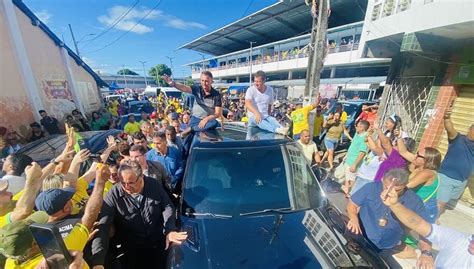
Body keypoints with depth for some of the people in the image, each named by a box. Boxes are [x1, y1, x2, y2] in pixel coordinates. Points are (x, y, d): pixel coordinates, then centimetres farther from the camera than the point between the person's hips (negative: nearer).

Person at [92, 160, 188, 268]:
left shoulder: (154, 185, -10)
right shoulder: (114, 194, -16)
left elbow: (167, 207, -5)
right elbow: (102, 227, -19)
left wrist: (169, 230, -19)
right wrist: (98, 260, -29)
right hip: (131, 250, -1)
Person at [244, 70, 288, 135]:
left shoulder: (270, 90, 8)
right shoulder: (250, 90, -5)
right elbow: (247, 104, -22)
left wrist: (268, 116, 13)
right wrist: (256, 112, -39)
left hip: (265, 116, 4)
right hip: (253, 116, -4)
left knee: (273, 119, -29)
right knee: (259, 121, -37)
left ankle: (281, 128, -57)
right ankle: (277, 130, -61)